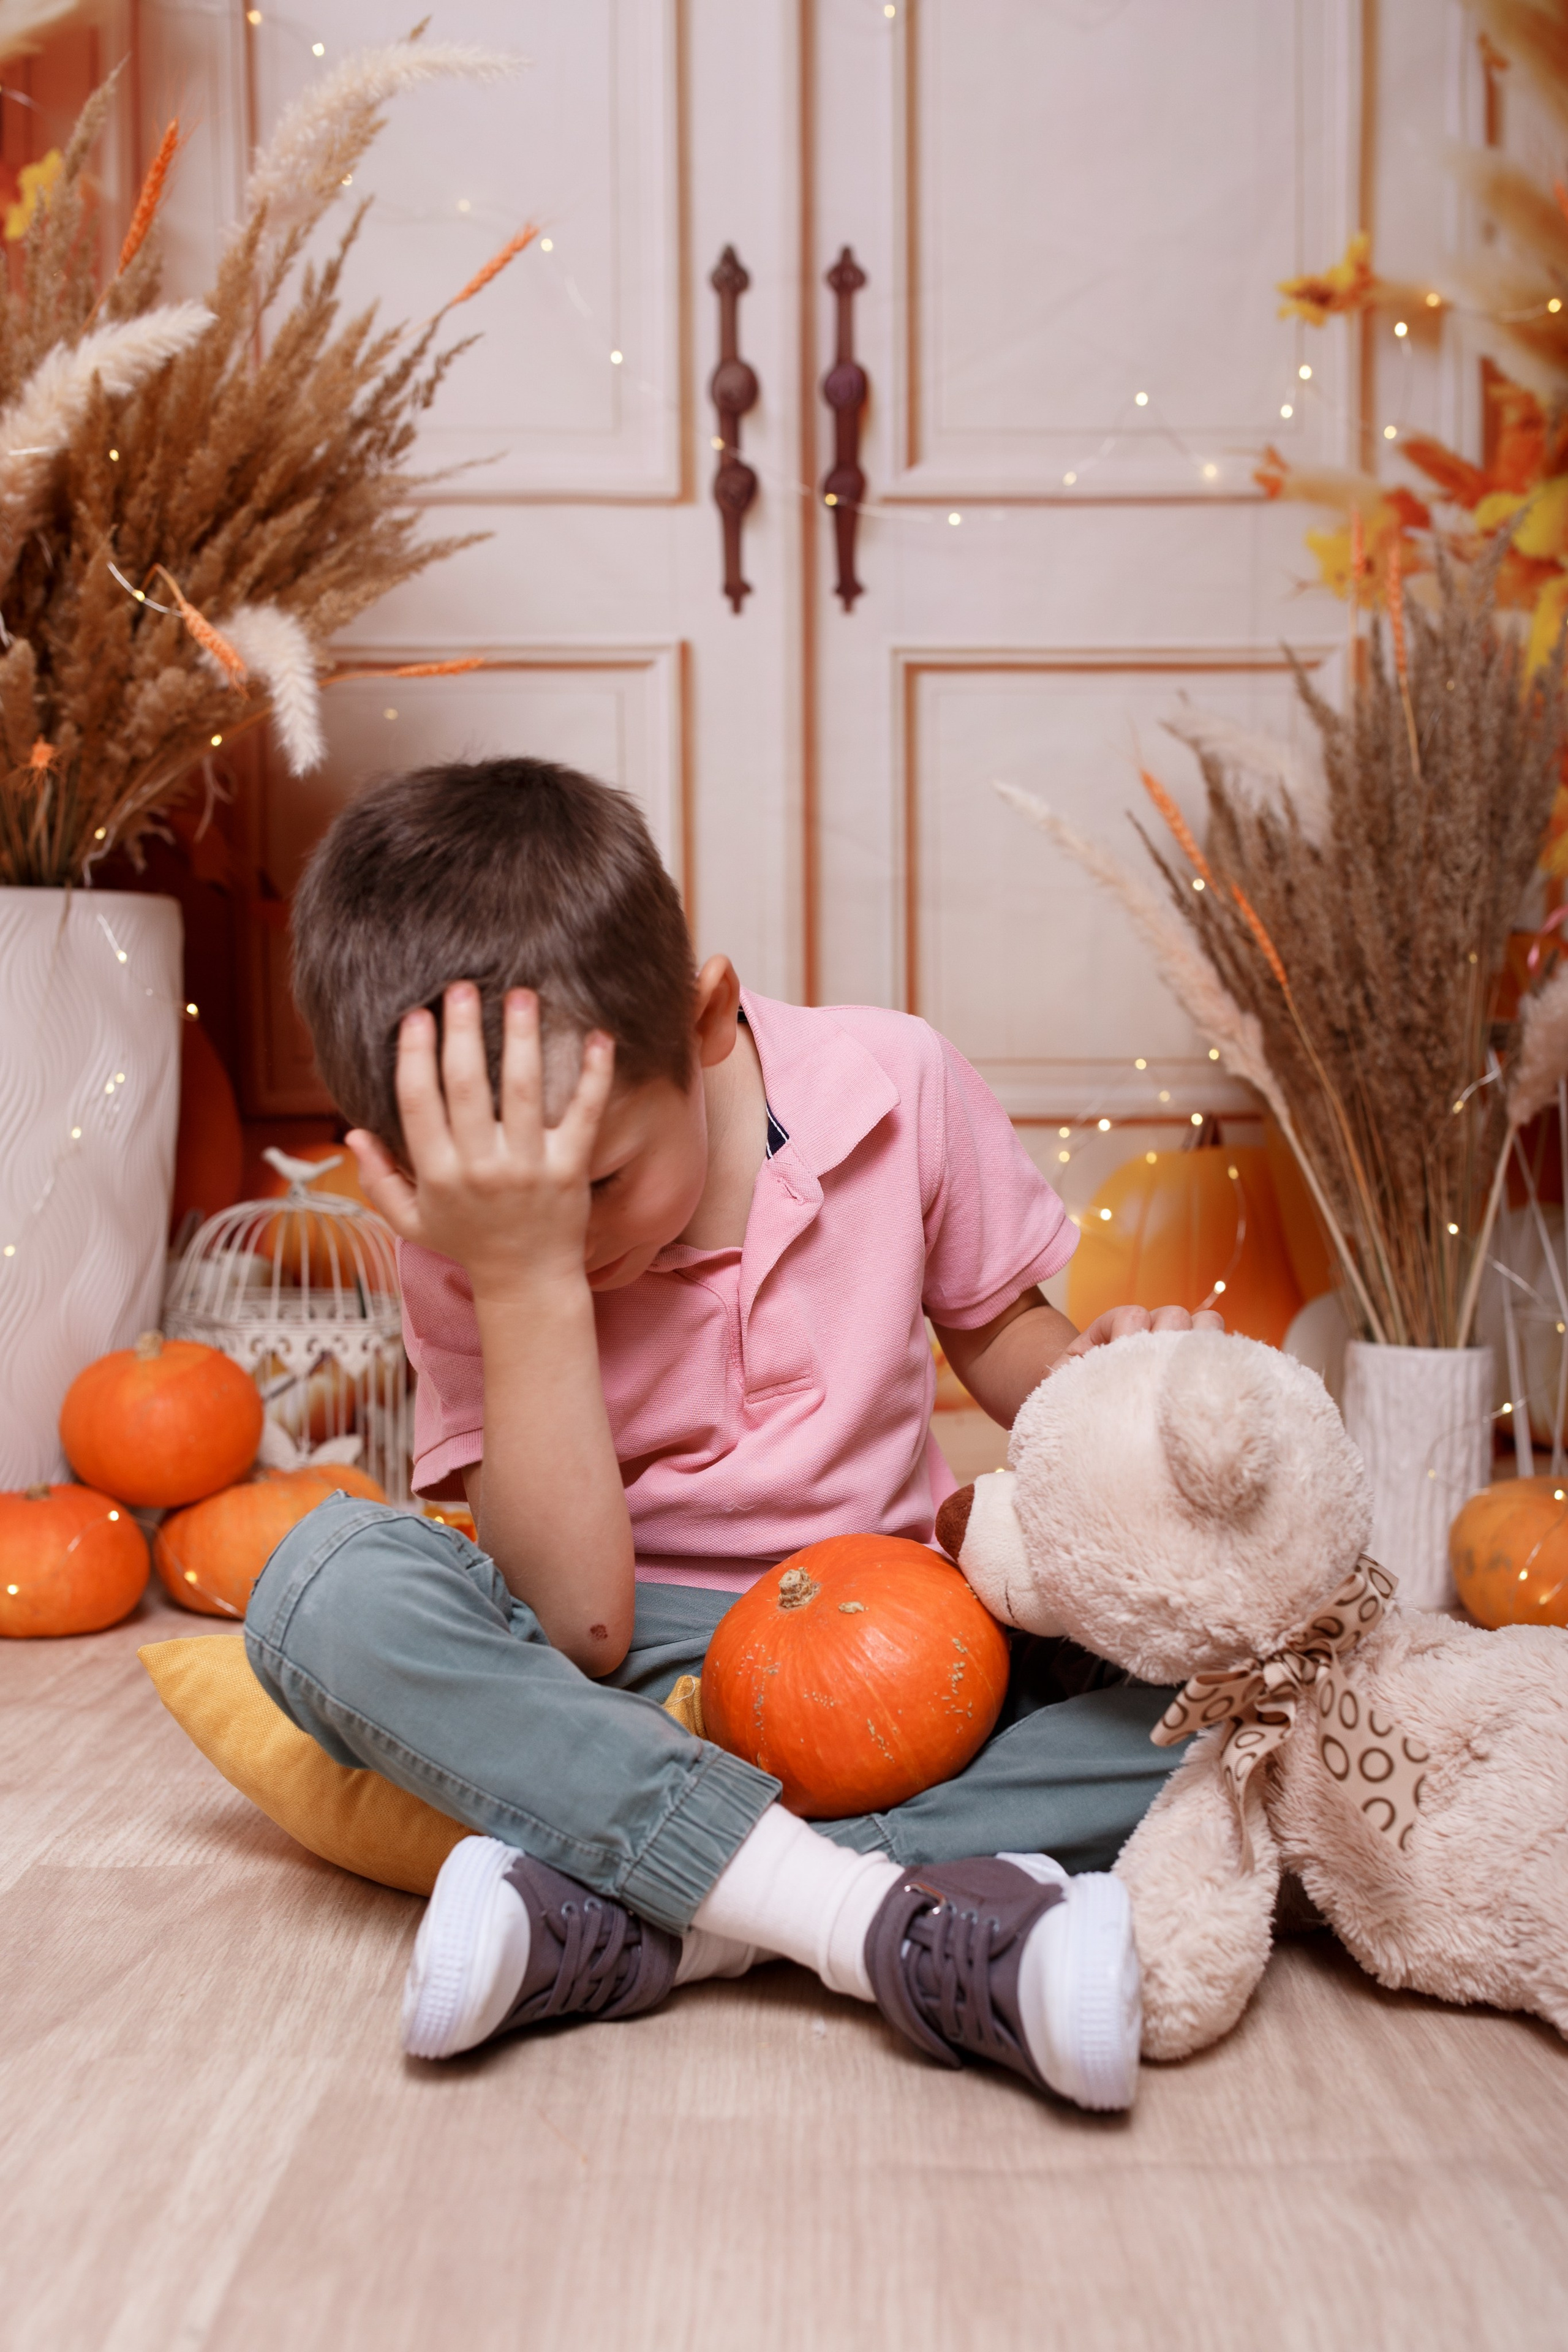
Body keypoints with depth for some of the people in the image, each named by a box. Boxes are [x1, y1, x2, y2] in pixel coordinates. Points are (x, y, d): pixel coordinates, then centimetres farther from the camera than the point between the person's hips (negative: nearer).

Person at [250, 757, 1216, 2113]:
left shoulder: (892, 1084, -10)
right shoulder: (468, 1250, -12)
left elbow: (1001, 1334, 7)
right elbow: (574, 1625, -21)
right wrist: (527, 1281, -30)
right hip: (640, 1692, -1)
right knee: (329, 1583, -28)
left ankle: (611, 1924, -28)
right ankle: (903, 1922, -33)